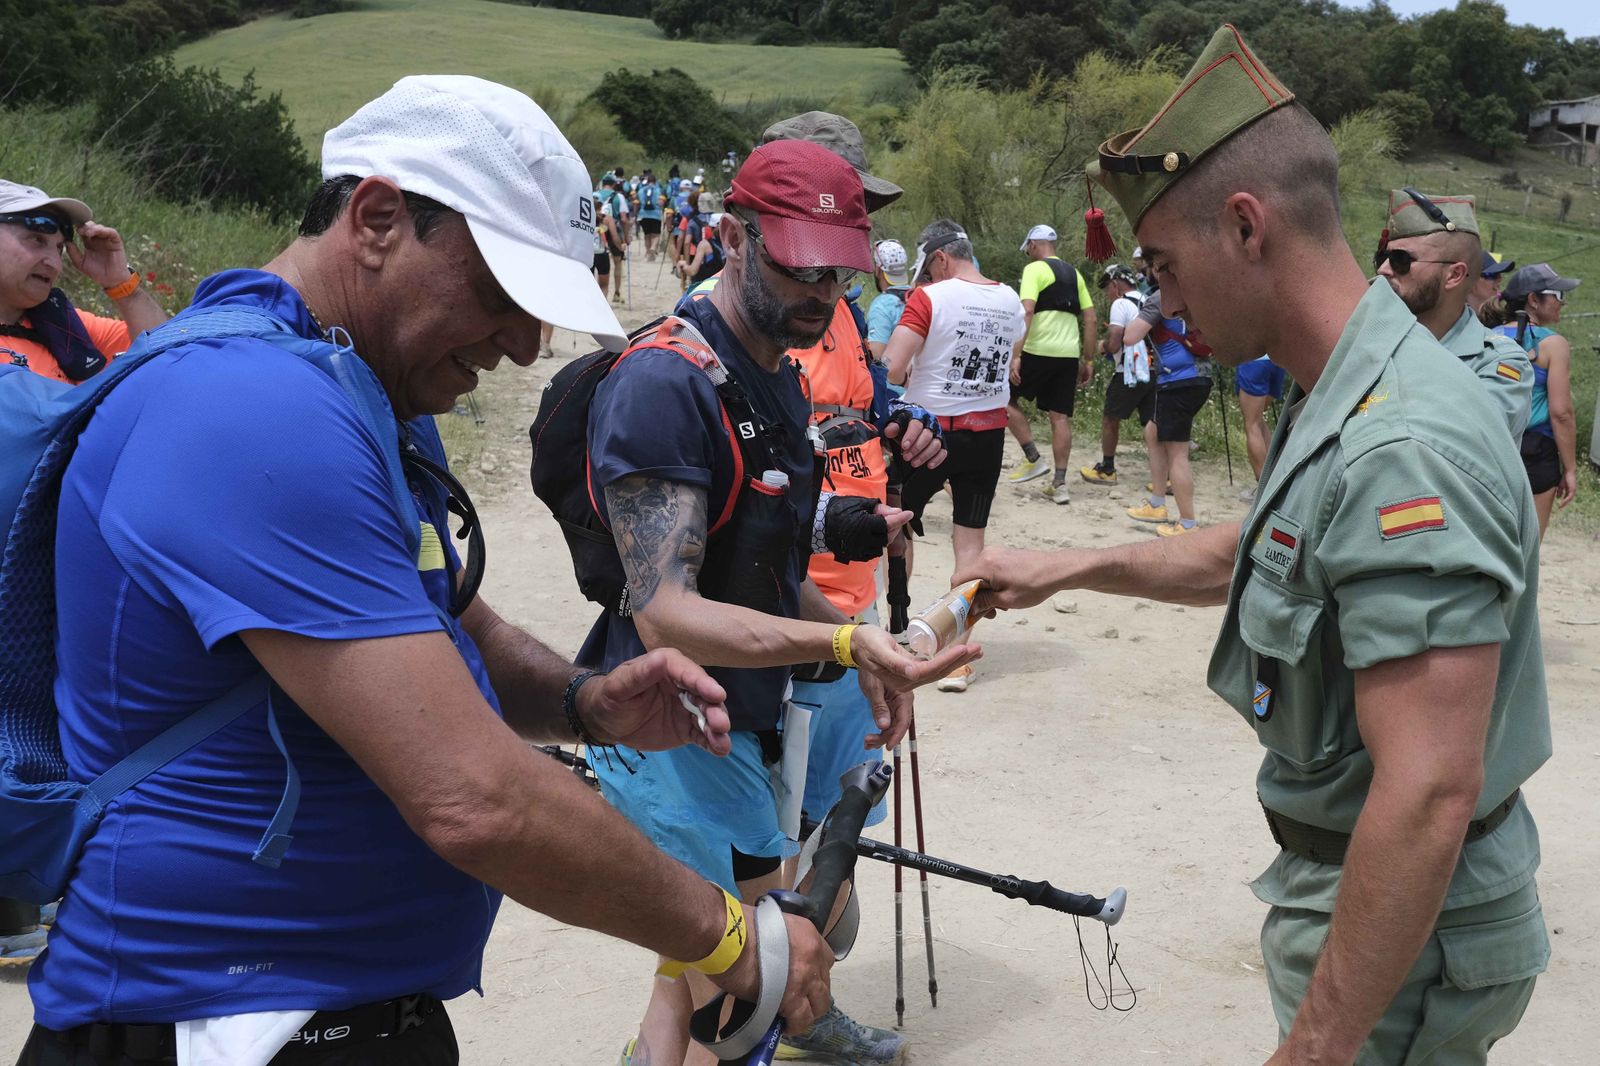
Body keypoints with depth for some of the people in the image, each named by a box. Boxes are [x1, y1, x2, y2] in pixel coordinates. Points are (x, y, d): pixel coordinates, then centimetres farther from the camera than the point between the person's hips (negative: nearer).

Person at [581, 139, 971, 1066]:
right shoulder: (664, 382, -19)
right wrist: (840, 640, -35)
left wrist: (866, 655, 8)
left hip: (755, 724, 9)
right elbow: (666, 614, -26)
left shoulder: (784, 380, 12)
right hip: (678, 738, -9)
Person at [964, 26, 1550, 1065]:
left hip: (1407, 931, -9)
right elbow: (1251, 554, 23)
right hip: (1346, 876, 9)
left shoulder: (1402, 451, -30)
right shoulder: (1342, 401, 4)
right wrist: (1068, 568, 22)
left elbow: (1429, 796, -33)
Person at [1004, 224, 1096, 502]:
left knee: (1006, 399, 11)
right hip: (1069, 354, 6)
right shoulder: (1073, 274, 17)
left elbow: (1027, 312, -16)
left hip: (1039, 352, -6)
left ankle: (1033, 458, 4)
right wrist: (1088, 361, 19)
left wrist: (1016, 355, -18)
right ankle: (1059, 484, 6)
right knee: (1060, 417, 6)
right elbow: (1091, 319, 15)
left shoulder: (1034, 269, -3)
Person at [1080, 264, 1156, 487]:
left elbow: (1113, 344, -17)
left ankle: (1106, 470, 20)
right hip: (1153, 372, 7)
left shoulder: (1120, 304, -9)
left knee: (1110, 419, 10)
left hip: (1130, 374, -7)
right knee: (1150, 421, 4)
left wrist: (1103, 345, 6)